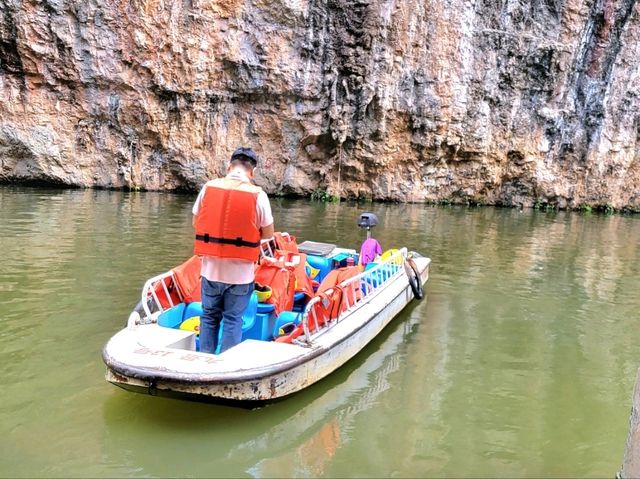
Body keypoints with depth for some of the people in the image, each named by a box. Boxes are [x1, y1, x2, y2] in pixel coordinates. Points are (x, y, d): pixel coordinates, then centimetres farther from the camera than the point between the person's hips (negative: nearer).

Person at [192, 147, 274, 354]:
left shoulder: (208, 187, -2)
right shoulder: (257, 194, -11)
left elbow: (196, 223, 8)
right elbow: (268, 234, -5)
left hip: (211, 268, 3)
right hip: (240, 272, -3)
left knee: (209, 315, 18)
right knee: (233, 319, 9)